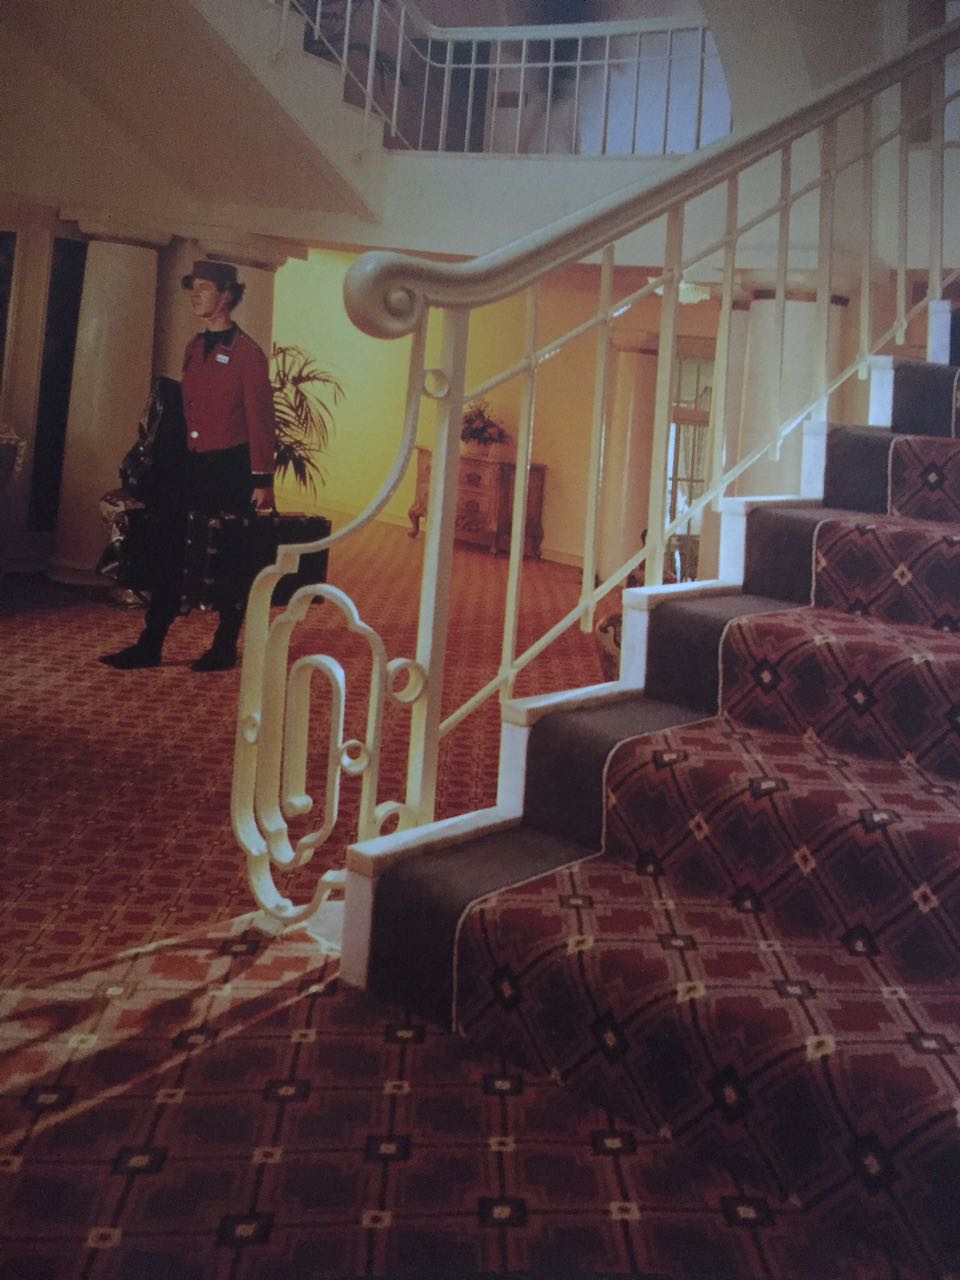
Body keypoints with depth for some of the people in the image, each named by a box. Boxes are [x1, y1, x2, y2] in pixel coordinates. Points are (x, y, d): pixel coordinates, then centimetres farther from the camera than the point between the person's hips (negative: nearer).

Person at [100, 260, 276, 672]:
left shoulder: (246, 352, -8)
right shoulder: (194, 348, 14)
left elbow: (260, 418, -11)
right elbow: (187, 407, 18)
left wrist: (262, 480, -15)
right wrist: (179, 463, 14)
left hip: (232, 468, -7)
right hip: (194, 467, 7)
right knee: (171, 553, 5)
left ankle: (224, 649, 14)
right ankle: (150, 646, 10)